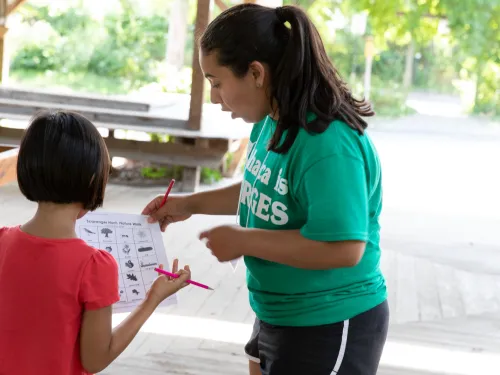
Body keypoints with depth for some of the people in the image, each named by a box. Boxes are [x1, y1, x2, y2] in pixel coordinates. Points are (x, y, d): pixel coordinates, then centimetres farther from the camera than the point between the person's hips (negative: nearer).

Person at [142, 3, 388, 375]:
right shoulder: (271, 122, -2)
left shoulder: (328, 143, -29)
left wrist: (243, 240, -24)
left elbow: (343, 248, -33)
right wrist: (190, 204, 10)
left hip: (330, 328, -8)